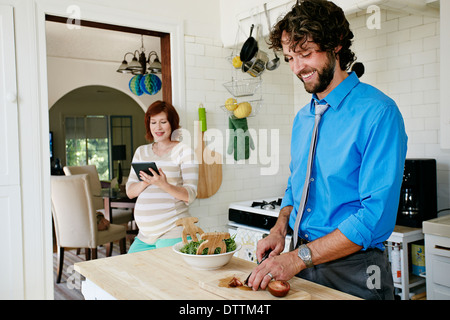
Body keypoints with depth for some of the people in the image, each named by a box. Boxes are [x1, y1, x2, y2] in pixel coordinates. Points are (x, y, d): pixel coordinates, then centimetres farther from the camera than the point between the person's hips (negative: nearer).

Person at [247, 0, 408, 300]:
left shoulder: (378, 112, -17)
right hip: (302, 260, 6)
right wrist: (280, 230, -2)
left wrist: (300, 257, -23)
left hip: (352, 272, -6)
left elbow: (376, 215, -22)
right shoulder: (302, 118, 7)